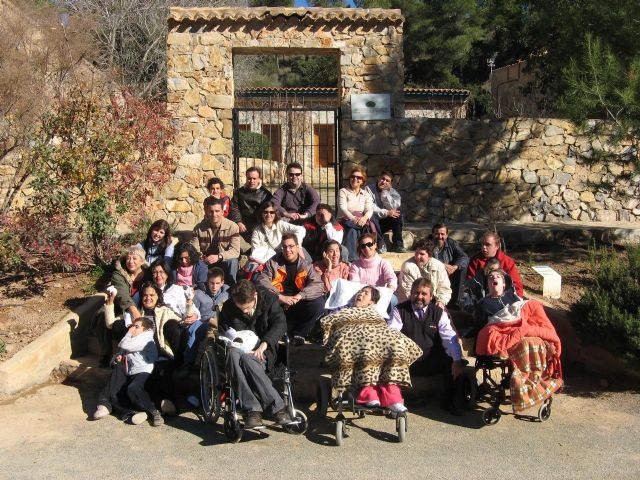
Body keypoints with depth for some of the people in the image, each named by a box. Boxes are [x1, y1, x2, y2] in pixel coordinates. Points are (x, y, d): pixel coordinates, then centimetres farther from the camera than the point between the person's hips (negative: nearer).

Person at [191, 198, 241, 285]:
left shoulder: (232, 227, -13)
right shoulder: (199, 228, -5)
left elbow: (236, 251, -20)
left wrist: (218, 256, -37)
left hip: (224, 261, -1)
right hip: (205, 261, 1)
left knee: (232, 261, -34)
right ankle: (200, 286, -9)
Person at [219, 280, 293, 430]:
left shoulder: (269, 299, -4)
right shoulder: (228, 307, 1)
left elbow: (280, 323, -13)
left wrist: (263, 345, -28)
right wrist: (242, 349, -15)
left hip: (262, 351, -2)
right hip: (240, 348, 2)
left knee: (248, 360, -37)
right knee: (232, 355, -36)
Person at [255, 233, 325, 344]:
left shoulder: (306, 264, 2)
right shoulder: (273, 262, 3)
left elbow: (317, 285, -10)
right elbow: (262, 280, -10)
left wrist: (298, 296, -25)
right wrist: (281, 297, -22)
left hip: (299, 304, 0)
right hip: (278, 302, 0)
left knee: (318, 303, -26)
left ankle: (298, 334, -9)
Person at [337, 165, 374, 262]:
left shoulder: (366, 195, 16)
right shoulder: (343, 192, 7)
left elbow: (369, 210, -2)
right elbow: (343, 208, -10)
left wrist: (365, 217, -28)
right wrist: (353, 218, -30)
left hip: (360, 222, 2)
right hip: (345, 221, -2)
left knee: (367, 229, -32)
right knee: (352, 231, -36)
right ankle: (351, 259, -41)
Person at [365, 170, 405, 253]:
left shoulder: (393, 192, 3)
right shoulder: (369, 189, -9)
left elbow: (393, 207, -16)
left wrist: (385, 192, -18)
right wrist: (386, 213, -26)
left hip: (385, 223, 3)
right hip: (373, 223, -3)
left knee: (398, 212, -21)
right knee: (372, 216, -35)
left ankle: (398, 244, -17)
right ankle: (381, 244, -22)